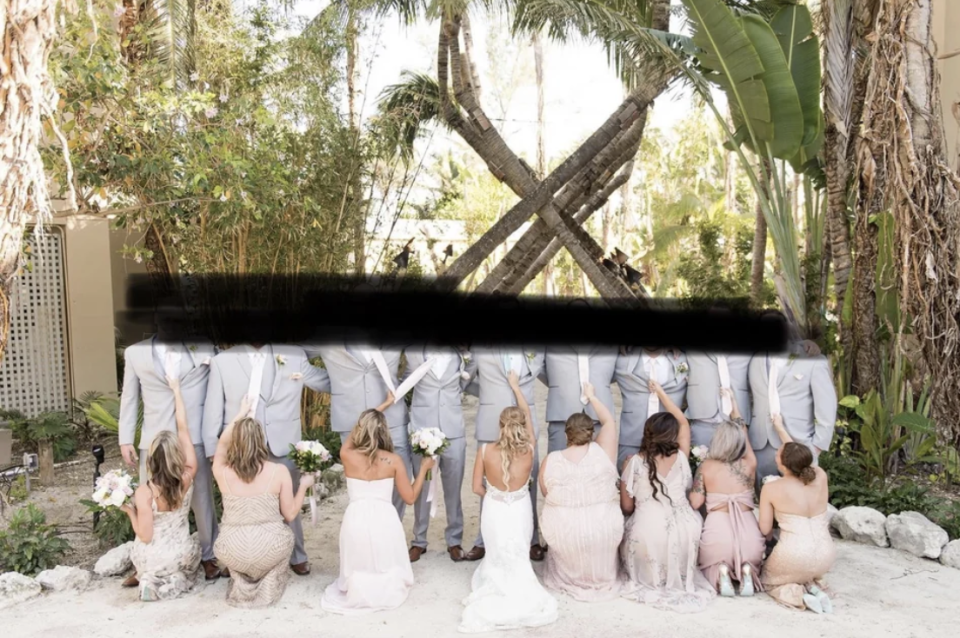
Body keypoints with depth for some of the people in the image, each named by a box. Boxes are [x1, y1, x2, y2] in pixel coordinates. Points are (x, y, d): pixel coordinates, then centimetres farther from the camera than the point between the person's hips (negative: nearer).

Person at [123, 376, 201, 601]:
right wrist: (176, 390, -3)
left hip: (150, 559, 1)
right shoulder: (188, 478, -16)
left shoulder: (144, 493, -23)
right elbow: (183, 428, -9)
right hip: (181, 555, -1)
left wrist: (130, 512, -5)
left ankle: (152, 581, 7)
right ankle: (176, 580, 5)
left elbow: (145, 537, -18)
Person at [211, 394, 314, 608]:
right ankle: (270, 587, 22)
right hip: (271, 549, -1)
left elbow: (221, 444, 18)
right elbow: (289, 515, -2)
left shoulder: (221, 471, -6)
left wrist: (241, 413, 27)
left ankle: (242, 586, 24)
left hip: (232, 554, 1)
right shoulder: (279, 471, -10)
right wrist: (303, 486, 12)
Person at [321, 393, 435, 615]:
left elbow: (359, 427, 19)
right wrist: (424, 468, 15)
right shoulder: (394, 461, -4)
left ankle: (359, 586, -5)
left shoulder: (347, 455, -2)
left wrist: (385, 405, 29)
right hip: (384, 521, -1)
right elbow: (410, 498, 3)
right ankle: (386, 584, -5)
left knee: (357, 569, 21)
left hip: (356, 521, 1)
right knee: (387, 567, 21)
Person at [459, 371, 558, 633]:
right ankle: (519, 596, -1)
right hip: (520, 513, 0)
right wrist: (515, 386, 11)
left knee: (497, 559, 21)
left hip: (494, 511, 0)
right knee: (518, 559, 18)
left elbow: (477, 488, -8)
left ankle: (498, 589, 2)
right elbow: (527, 414, 0)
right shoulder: (528, 449, -15)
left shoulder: (485, 450, -17)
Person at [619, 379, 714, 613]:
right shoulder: (680, 458, 2)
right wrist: (661, 392, 25)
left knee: (629, 533, 30)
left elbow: (626, 507, 4)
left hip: (647, 533, -1)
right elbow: (684, 422, 20)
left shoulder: (635, 462, -2)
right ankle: (678, 580, 22)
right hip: (683, 532, 1)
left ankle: (650, 579, 17)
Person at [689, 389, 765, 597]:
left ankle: (720, 571, -7)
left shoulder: (706, 466, -1)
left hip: (717, 529, -1)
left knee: (710, 562, 29)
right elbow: (742, 429, 19)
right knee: (751, 561, 33)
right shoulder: (749, 465, 5)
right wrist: (732, 400, 29)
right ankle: (746, 570, -4)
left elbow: (695, 503, -3)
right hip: (748, 530, 2)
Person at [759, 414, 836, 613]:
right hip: (825, 558, 5)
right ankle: (813, 587, 7)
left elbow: (765, 530, -3)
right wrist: (780, 427, 31)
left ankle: (799, 595, -2)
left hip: (794, 558, -5)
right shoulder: (821, 477, 0)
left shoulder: (771, 489, -9)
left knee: (768, 580, 27)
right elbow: (799, 457, 21)